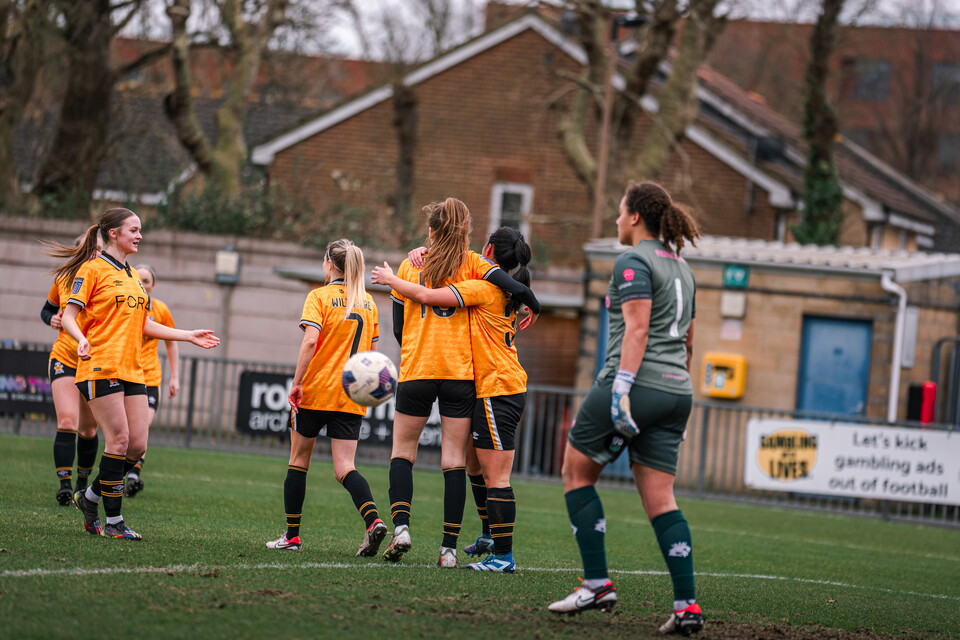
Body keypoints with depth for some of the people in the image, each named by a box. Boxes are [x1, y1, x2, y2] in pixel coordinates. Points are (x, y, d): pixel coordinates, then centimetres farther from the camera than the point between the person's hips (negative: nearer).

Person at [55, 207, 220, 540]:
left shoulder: (132, 276, 21)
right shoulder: (93, 270, -3)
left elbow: (143, 324, 23)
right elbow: (69, 315, -8)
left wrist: (189, 336, 20)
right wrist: (81, 338, -28)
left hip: (132, 371, 8)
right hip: (101, 368, -8)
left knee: (137, 446, 0)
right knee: (119, 439, -12)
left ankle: (90, 498, 18)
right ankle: (113, 521, -5)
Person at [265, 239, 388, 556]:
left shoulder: (319, 296, -5)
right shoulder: (367, 301, 11)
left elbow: (310, 341, -18)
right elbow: (372, 351, 14)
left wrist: (296, 382, -15)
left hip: (315, 390, -4)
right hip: (352, 397, 4)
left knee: (299, 459, 12)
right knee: (345, 468, -1)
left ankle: (292, 535, 15)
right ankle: (373, 519, -27)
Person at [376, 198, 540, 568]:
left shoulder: (409, 266, 7)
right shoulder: (472, 263, 2)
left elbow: (398, 327, 8)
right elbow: (514, 288, -10)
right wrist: (532, 305, 10)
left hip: (416, 371, 0)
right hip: (460, 371, 0)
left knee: (402, 451, 12)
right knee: (454, 460, 1)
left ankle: (401, 526, -8)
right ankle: (449, 548, -3)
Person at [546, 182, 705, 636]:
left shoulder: (633, 262, -6)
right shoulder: (681, 267, 20)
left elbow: (637, 328, -18)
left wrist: (622, 387, -24)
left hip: (637, 381, -8)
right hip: (675, 393, 8)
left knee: (576, 472, 8)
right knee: (660, 498, 4)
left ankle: (597, 584, 2)